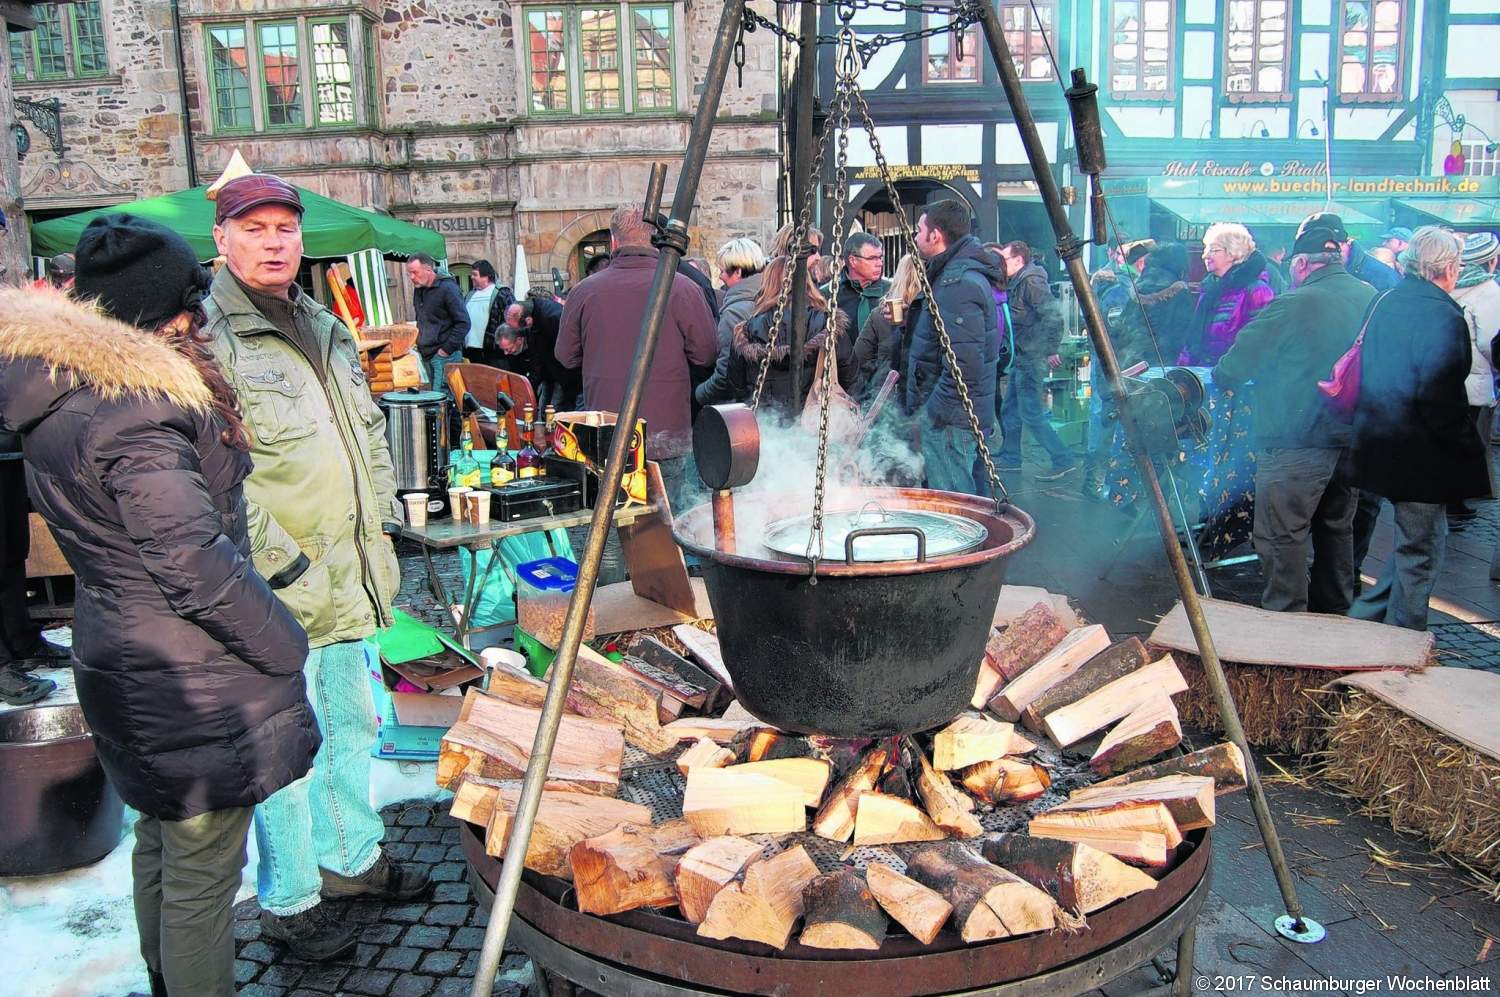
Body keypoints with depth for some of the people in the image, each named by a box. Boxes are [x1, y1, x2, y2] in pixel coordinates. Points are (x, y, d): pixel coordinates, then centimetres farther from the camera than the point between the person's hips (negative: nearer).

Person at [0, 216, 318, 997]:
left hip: (126, 661, 10)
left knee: (161, 841, 26)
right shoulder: (133, 415, -25)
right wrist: (286, 648, -13)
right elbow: (197, 567, -25)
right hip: (191, 683, -10)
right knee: (201, 872, 5)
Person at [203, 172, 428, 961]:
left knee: (351, 724, 21)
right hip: (281, 597, -8)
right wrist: (283, 566, -20)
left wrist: (381, 525, 14)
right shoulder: (208, 337, -13)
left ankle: (350, 857, 41)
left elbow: (370, 431, 22)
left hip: (348, 580, 8)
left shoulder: (324, 327, 15)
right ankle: (287, 902, 23)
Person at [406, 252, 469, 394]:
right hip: (427, 354, 8)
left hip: (445, 356, -8)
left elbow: (463, 323, -15)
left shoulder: (447, 288, -13)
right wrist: (420, 343, 15)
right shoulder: (418, 289, 11)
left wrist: (447, 349, -17)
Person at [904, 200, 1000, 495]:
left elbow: (964, 366, -26)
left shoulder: (958, 284, -20)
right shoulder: (962, 274, 14)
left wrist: (929, 414, -18)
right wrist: (908, 316, 13)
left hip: (949, 420, -11)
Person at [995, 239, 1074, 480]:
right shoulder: (1017, 283, 15)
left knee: (1031, 414, -7)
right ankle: (1010, 459, 27)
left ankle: (1063, 460, -2)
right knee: (1010, 410, 16)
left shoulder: (1031, 282, -15)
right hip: (1022, 359, 10)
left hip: (1031, 359, -10)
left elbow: (1053, 316, -23)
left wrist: (1051, 350, -22)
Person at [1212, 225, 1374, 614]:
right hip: (1352, 437, 8)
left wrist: (1218, 374, 8)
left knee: (1282, 534, -1)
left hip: (1296, 441, -8)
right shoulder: (1371, 298, 5)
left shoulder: (1293, 305, -16)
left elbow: (1236, 366, -11)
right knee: (1337, 527, 19)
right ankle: (1334, 614, 32)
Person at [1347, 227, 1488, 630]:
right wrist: (1468, 448, -15)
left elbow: (1367, 374, 16)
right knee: (1420, 548, 4)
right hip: (1421, 454, -8)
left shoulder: (1385, 303, 8)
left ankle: (1365, 615, 25)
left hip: (1379, 443, 8)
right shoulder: (1442, 314, -17)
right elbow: (1440, 396, -25)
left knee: (1414, 540, 22)